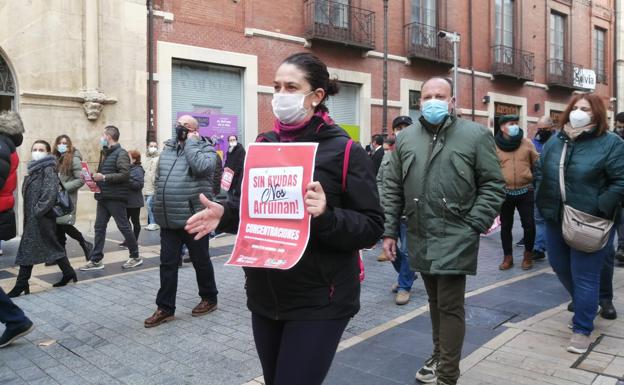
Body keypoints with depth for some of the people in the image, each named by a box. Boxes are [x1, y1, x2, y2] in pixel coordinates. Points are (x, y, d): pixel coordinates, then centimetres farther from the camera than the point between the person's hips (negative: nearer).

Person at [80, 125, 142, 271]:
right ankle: (96, 260, 13)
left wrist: (104, 177, -21)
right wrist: (95, 177, 4)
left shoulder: (121, 153, -11)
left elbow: (125, 174, -22)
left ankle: (135, 256, 13)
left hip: (115, 198, -9)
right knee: (99, 228, 7)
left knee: (124, 226, 0)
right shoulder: (105, 153, 18)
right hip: (103, 197, 9)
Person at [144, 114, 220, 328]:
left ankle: (209, 299, 26)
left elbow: (201, 167, -26)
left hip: (193, 218, -6)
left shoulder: (205, 148, -3)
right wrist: (159, 204, 16)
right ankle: (165, 308, 18)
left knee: (201, 261, 8)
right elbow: (158, 178, 21)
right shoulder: (167, 149, 15)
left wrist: (191, 143, -13)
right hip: (169, 220, 6)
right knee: (167, 264, 8)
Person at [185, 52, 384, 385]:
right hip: (264, 297, 6)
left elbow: (371, 227, -12)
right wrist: (225, 214, -6)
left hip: (318, 303, -6)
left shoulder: (343, 151, -10)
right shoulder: (263, 145, 7)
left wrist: (326, 216, -29)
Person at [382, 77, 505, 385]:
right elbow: (392, 188, 9)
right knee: (435, 301, 19)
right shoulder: (405, 138, 8)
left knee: (450, 306, -1)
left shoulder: (476, 135, -3)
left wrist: (474, 224, -12)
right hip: (420, 238, 4)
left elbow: (493, 185, -3)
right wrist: (389, 230, 5)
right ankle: (439, 356, 37)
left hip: (455, 238, -4)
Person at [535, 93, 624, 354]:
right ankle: (584, 308, 45)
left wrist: (599, 210, -17)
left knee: (584, 275, 1)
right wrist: (544, 202, 5)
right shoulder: (555, 141, 8)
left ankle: (582, 329, 17)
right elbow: (540, 171, 16)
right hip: (555, 219, 6)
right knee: (560, 267, 18)